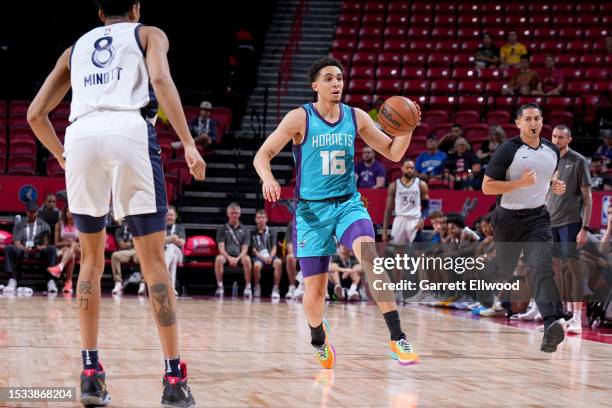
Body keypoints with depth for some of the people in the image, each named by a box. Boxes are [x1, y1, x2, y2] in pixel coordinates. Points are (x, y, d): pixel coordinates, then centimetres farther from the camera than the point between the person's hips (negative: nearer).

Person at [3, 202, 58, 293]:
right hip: (23, 251, 0)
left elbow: (46, 243, 4)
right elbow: (17, 243, 2)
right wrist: (25, 248, -23)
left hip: (39, 251, 0)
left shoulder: (43, 225, 17)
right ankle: (12, 281, -34)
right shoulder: (19, 226, 17)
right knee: (8, 248, -29)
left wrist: (41, 247, -23)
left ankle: (51, 281, -39)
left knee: (51, 249, -32)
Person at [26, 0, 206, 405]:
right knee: (153, 260, 2)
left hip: (81, 136, 3)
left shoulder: (75, 48, 31)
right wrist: (188, 143, -4)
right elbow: (160, 79, -2)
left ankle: (91, 372, 10)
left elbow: (35, 114, 27)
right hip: (130, 132, -3)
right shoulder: (149, 34, 22)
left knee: (92, 259, 17)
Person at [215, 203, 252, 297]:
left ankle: (248, 287, -25)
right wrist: (229, 258, -22)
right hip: (227, 256, 0)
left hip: (239, 257, 0)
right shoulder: (222, 229, 10)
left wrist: (237, 259, -20)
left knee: (247, 259, -34)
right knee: (219, 258, -34)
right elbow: (221, 248, -1)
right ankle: (220, 287, -26)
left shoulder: (245, 230, 11)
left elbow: (244, 249, 1)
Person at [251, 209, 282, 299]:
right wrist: (263, 258, -13)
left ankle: (275, 288, -30)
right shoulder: (253, 233, 13)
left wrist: (270, 257, -16)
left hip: (270, 256, 1)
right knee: (257, 265, -38)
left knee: (278, 262, -35)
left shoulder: (271, 233, 16)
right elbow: (253, 249, 4)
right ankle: (257, 288, -13)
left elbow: (274, 248, 7)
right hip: (258, 256, -1)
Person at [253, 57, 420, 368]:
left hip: (348, 203, 2)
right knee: (315, 291, 0)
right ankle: (318, 337, 36)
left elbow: (393, 153, 8)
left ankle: (397, 339, -28)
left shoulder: (356, 117, 3)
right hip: (312, 209, -2)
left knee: (370, 257, -28)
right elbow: (262, 155, -8)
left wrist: (407, 128, -12)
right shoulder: (300, 118, -7)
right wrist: (268, 178, -30)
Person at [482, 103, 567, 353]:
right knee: (503, 272, 12)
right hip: (509, 218, -2)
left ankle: (552, 324, -33)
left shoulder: (552, 151, 4)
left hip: (537, 217, 2)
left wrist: (555, 185, 3)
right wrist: (520, 183, -24)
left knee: (543, 266, -19)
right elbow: (487, 187, -13)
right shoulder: (508, 151, -12)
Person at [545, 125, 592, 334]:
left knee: (573, 265, -7)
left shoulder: (579, 161, -4)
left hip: (570, 222, -5)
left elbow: (587, 197, -5)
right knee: (555, 267, 6)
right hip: (549, 222, 5)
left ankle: (577, 317, -6)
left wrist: (585, 227, -12)